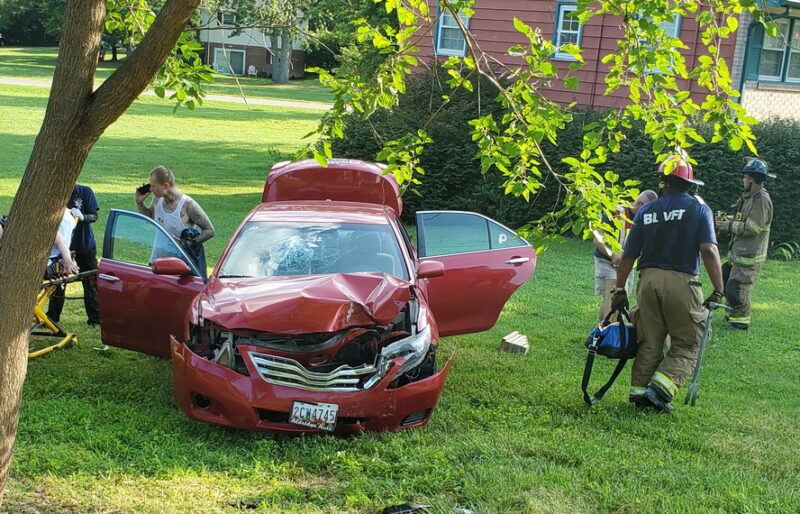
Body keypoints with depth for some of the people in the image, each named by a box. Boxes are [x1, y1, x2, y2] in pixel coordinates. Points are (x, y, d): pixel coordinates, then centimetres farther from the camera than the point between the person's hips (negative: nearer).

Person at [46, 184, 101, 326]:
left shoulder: (85, 192, -7)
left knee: (91, 282, 3)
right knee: (58, 282, 6)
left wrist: (82, 217, -30)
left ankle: (95, 318, 13)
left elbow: (94, 216, -9)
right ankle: (52, 317, 18)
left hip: (85, 245, -1)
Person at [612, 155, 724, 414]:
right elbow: (709, 251, -12)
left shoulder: (646, 211, 9)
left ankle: (639, 392, 14)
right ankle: (660, 388, -10)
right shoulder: (699, 209, 0)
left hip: (648, 279, 4)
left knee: (649, 344, 14)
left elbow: (628, 255, 10)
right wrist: (718, 290, -11)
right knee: (686, 346, 5)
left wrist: (619, 290, 18)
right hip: (682, 283, -4)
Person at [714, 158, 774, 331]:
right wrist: (725, 220, 3)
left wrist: (728, 226, -16)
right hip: (738, 252, 11)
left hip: (749, 256, -11)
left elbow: (751, 229, -24)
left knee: (736, 287, -10)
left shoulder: (761, 200, -20)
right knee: (725, 279, 19)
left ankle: (741, 321, 1)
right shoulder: (749, 197, 13)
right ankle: (735, 313, 32)